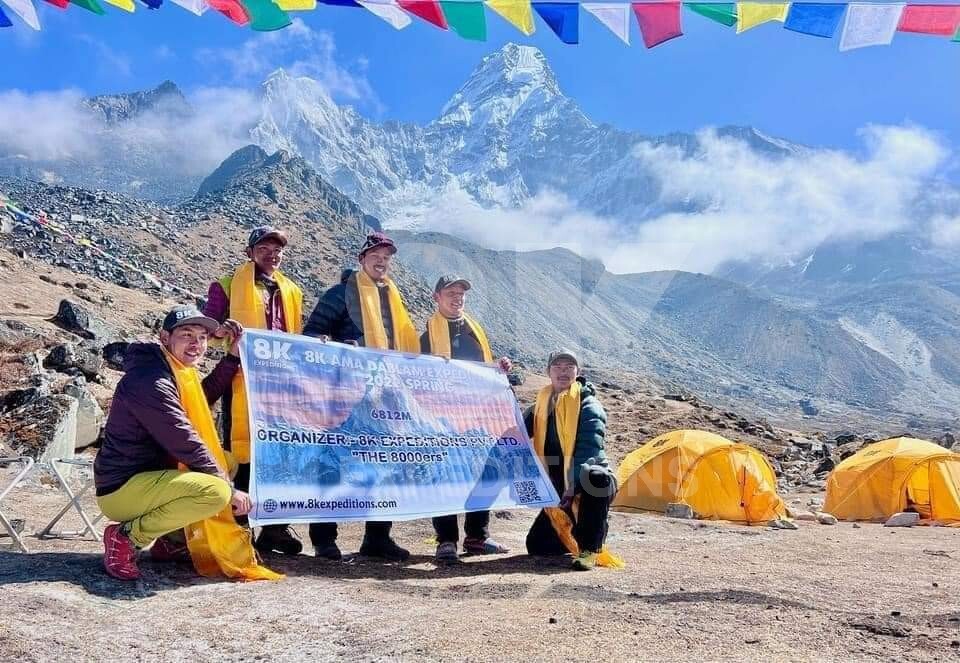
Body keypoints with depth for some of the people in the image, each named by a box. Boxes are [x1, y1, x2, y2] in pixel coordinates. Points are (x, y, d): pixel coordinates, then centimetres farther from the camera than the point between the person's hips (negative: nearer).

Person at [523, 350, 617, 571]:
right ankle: (578, 534, 28)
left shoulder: (588, 406, -13)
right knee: (536, 546, 0)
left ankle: (590, 548, -24)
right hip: (559, 488, 6)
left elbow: (588, 450, -23)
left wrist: (573, 485, -35)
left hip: (591, 486, -6)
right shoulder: (542, 405, 7)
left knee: (593, 477, -42)